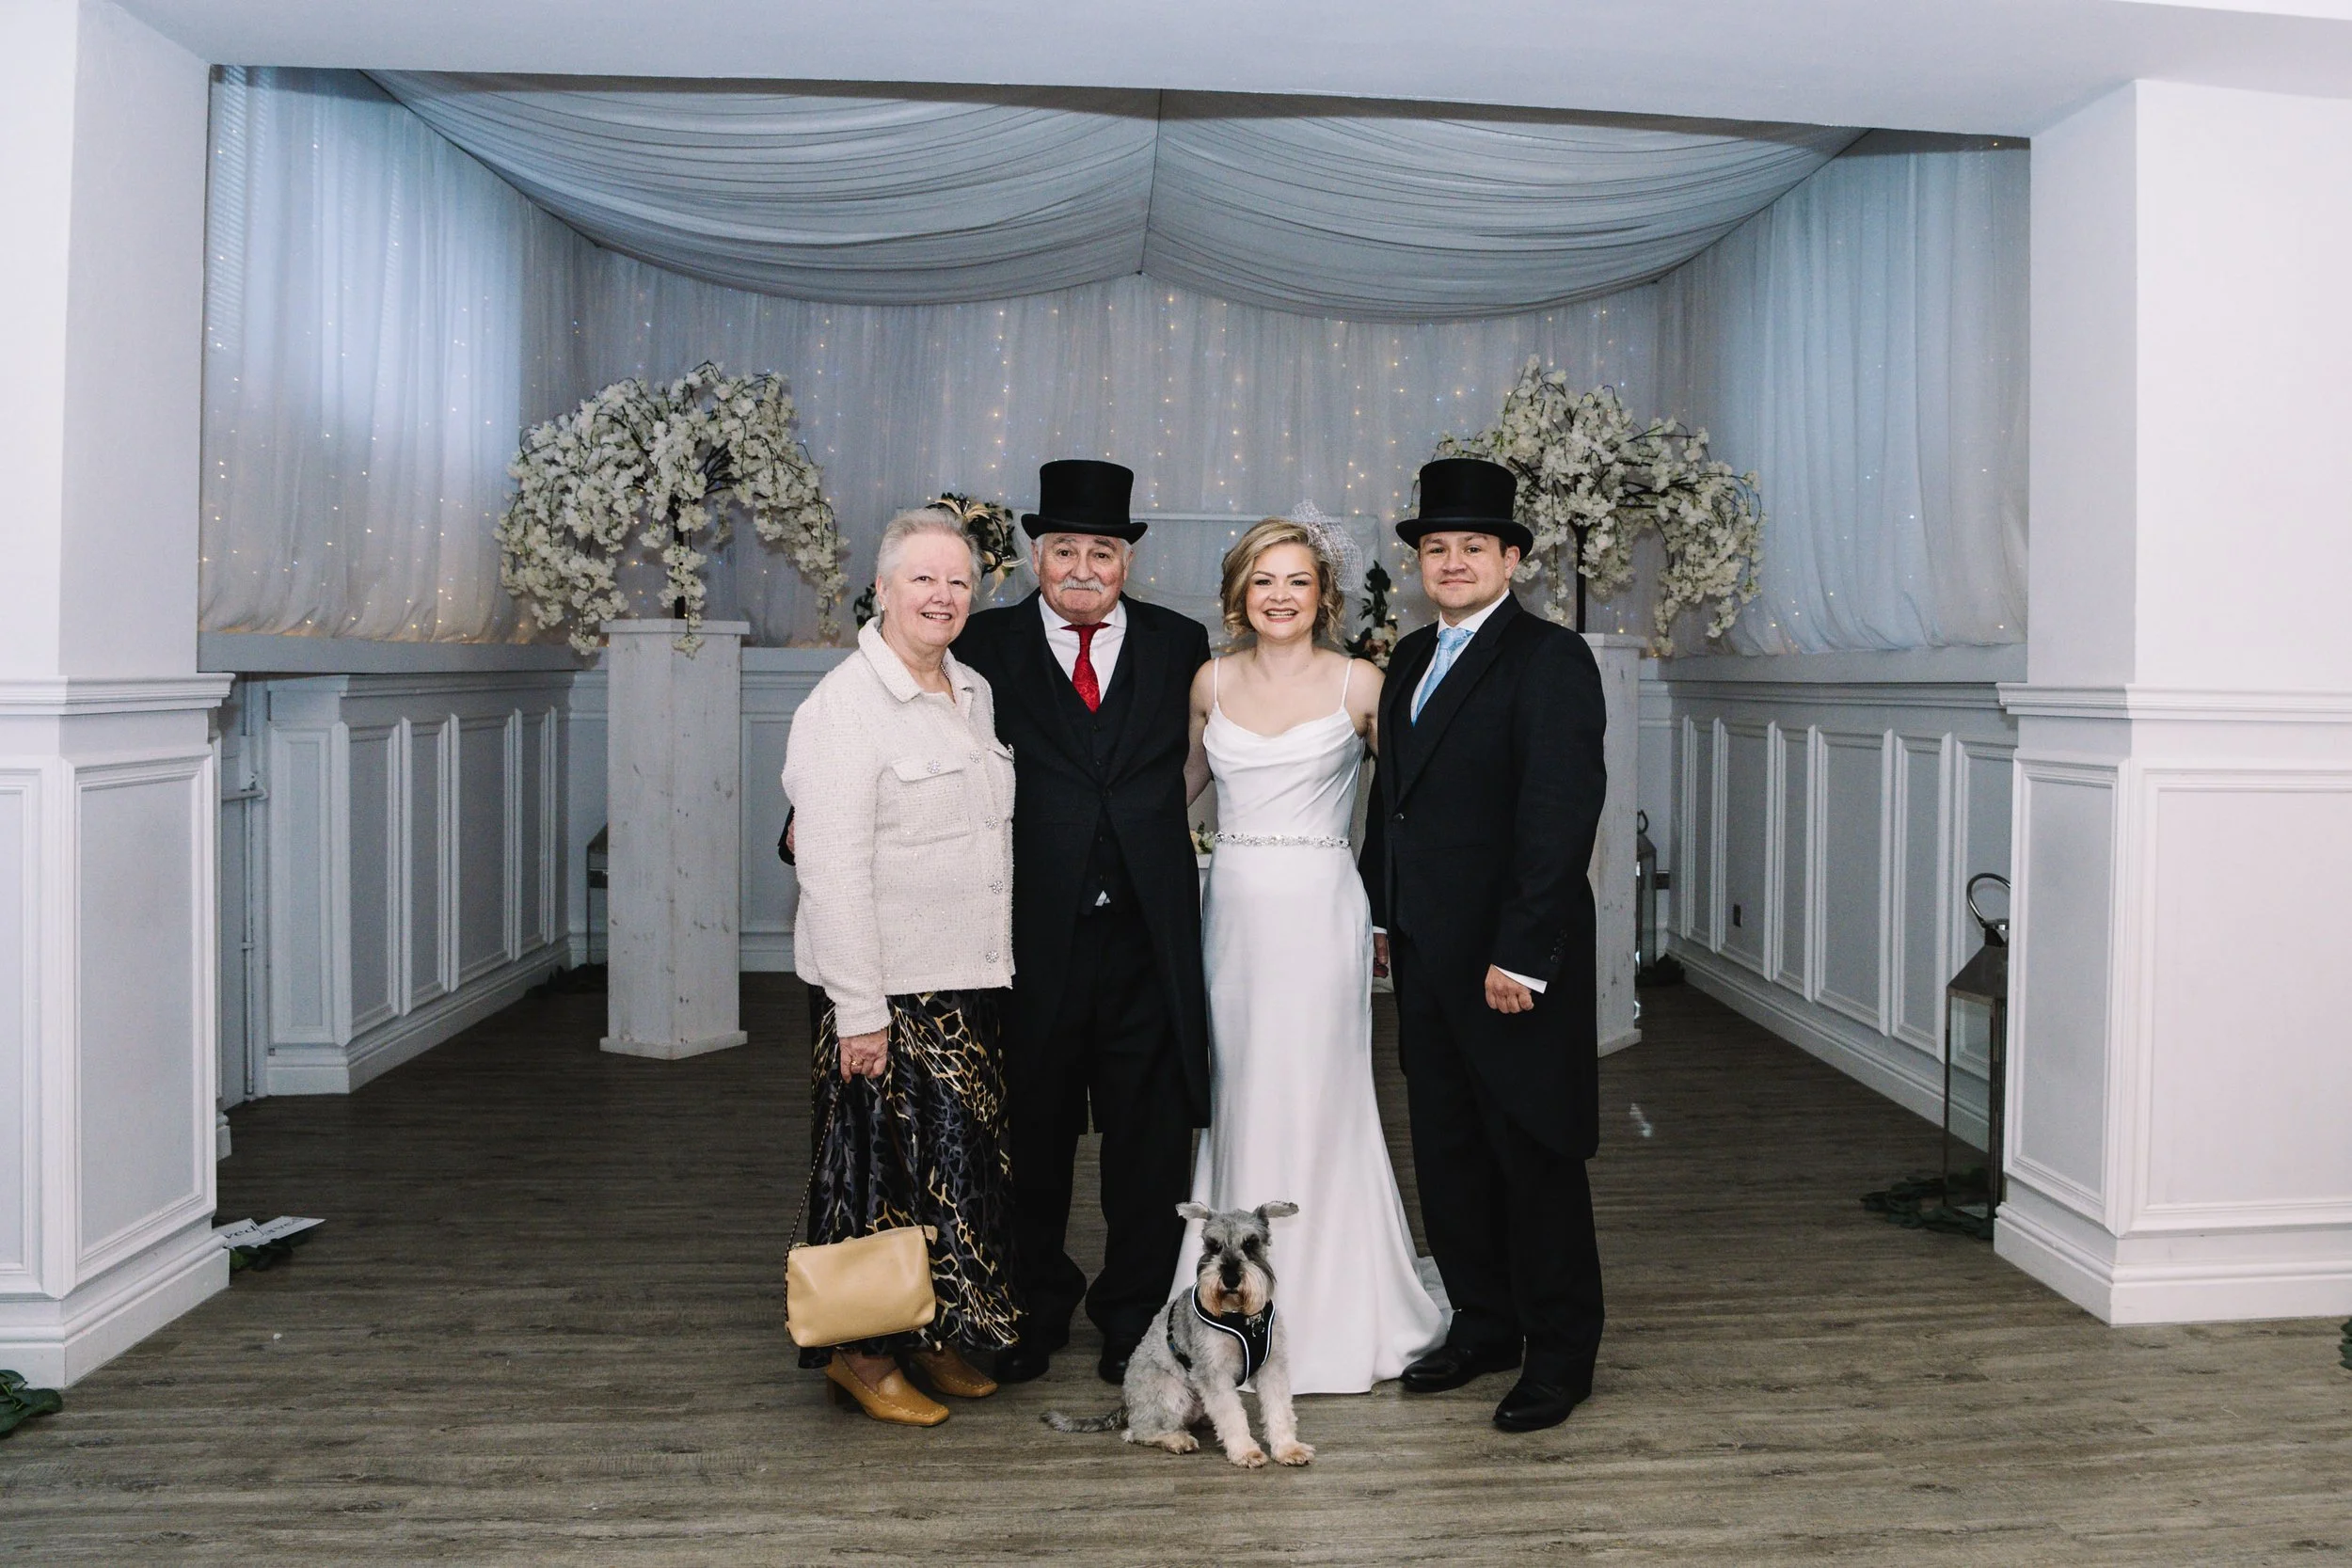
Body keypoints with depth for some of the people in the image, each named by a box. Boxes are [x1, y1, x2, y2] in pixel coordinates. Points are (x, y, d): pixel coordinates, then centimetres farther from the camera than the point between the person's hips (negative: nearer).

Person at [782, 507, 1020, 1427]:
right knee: (885, 1162, 1)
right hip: (886, 989, -7)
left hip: (967, 980, 8)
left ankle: (934, 1339, 28)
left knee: (963, 1160, 12)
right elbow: (833, 871, -17)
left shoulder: (973, 694, 12)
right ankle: (863, 1355, 17)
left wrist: (996, 970, 14)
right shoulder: (845, 706, -12)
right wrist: (860, 1010, -20)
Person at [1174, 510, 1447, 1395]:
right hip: (1232, 910, 4)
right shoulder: (1211, 683, 7)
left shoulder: (1358, 684, -3)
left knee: (1315, 1103, 0)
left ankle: (1328, 1314, 16)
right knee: (1239, 1102, 9)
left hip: (1318, 909, -3)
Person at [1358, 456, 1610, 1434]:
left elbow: (1562, 814, -18)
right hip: (1426, 954, 8)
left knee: (1534, 1156, 4)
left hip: (1514, 963, -8)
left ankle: (1561, 1353, 19)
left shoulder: (1550, 659, -11)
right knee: (1446, 1150, 15)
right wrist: (1381, 910, 14)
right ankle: (1483, 1323, 30)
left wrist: (1521, 955, -21)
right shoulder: (1412, 659, 13)